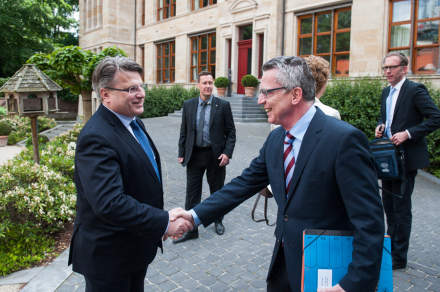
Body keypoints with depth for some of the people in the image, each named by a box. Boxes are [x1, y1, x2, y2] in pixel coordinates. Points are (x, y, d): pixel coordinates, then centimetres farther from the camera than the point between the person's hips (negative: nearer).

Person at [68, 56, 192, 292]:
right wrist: (164, 223, -28)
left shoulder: (133, 123, 5)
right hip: (108, 254, -9)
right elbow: (109, 203, -35)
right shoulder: (96, 138, -27)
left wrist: (162, 220, 8)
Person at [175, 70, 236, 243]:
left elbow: (230, 132, -1)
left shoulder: (223, 105, -3)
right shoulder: (188, 105, 4)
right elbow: (184, 131, 8)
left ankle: (218, 221, 36)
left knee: (217, 191, 14)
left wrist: (227, 153, -12)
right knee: (192, 193, 5)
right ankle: (191, 229, 16)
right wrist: (181, 153, 2)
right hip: (194, 155, 2)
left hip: (216, 155, -1)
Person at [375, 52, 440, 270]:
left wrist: (408, 133, -24)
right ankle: (390, 248, 34)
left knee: (401, 207, 0)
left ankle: (399, 257, 14)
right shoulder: (386, 92, 12)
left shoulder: (415, 90, -12)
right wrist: (381, 126, 2)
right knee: (388, 203, 17)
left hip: (406, 158, -8)